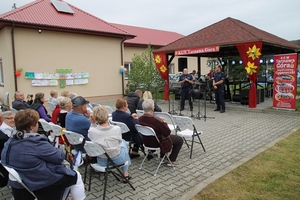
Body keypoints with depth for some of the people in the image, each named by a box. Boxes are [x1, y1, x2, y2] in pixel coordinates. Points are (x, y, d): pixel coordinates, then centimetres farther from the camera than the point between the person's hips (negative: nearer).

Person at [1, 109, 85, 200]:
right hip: (40, 183, -9)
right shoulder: (36, 142, -26)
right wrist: (59, 151, 4)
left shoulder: (10, 142, -1)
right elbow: (59, 157, -19)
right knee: (76, 176, 8)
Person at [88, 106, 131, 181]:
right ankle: (125, 173, 37)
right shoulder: (117, 129, -25)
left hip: (102, 161, 2)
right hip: (117, 160, -2)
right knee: (123, 142, 31)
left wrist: (93, 124, -5)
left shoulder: (91, 131, -23)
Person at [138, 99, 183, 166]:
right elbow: (167, 133, -21)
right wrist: (164, 122, -7)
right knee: (180, 139, 12)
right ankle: (171, 160, 18)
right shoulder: (156, 120, -34)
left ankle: (162, 157, 42)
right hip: (157, 143, -7)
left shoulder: (140, 119, -13)